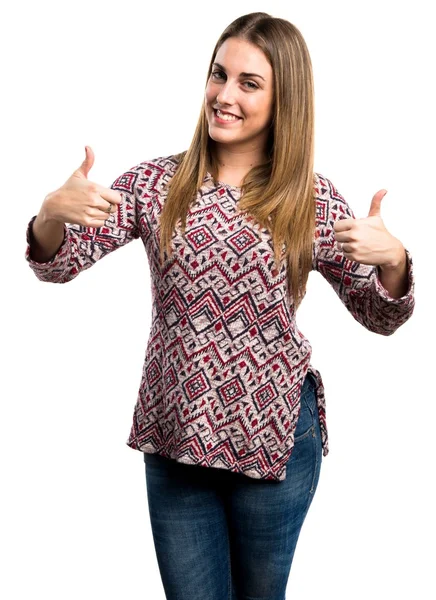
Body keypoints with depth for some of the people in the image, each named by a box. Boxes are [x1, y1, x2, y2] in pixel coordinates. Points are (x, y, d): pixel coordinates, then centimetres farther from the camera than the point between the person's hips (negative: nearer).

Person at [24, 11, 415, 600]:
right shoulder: (156, 182, -2)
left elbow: (381, 317, -1)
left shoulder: (314, 199, -5)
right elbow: (57, 263, -5)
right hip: (174, 437, 1)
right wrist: (52, 213, -27)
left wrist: (393, 259, -22)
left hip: (275, 439, -1)